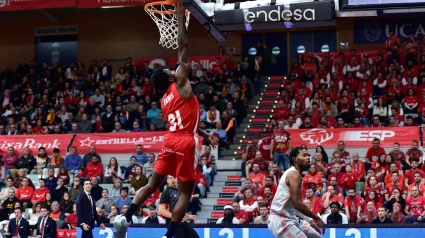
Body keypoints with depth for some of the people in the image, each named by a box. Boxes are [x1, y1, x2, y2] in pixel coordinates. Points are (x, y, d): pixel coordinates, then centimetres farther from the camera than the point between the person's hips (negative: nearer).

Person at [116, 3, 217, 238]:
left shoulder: (165, 100, 16)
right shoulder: (181, 84, -5)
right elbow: (183, 48, -6)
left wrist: (206, 135, 22)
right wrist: (181, 20, 0)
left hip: (171, 140, 7)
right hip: (185, 143, -7)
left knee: (153, 183, 15)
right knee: (185, 192, 0)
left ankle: (125, 218, 1)